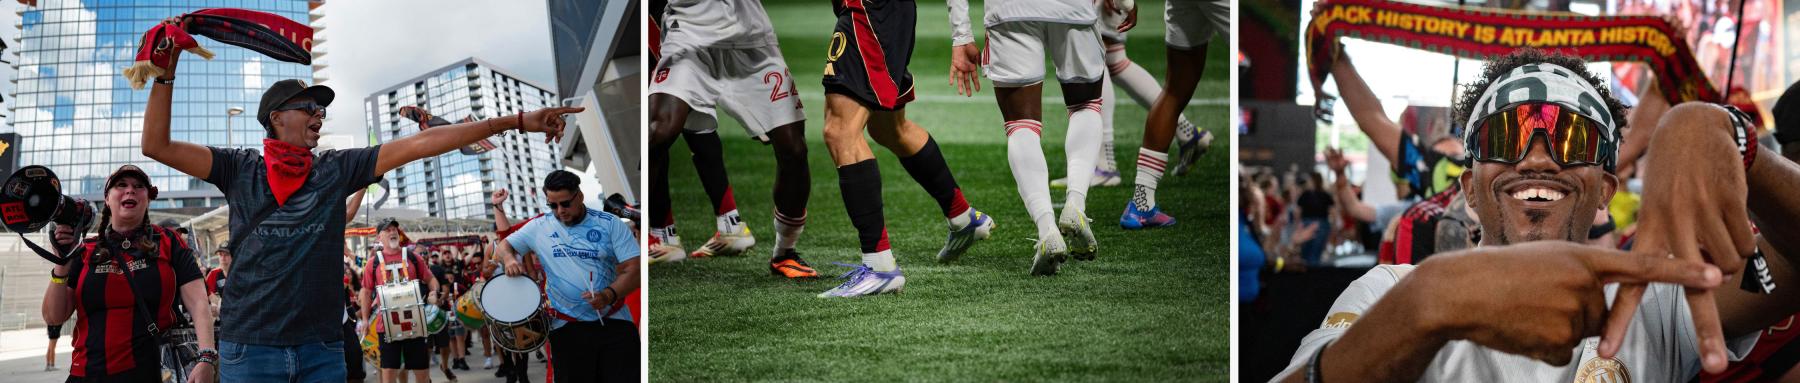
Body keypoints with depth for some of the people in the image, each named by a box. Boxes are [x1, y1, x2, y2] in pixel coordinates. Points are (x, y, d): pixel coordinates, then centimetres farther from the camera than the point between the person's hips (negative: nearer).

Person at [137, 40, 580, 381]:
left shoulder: (336, 169, 9)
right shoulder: (240, 169, 6)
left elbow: (420, 144, 4)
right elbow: (157, 145, 1)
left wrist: (516, 122, 1)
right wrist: (166, 72, -9)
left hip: (321, 347, 2)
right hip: (250, 346, -2)